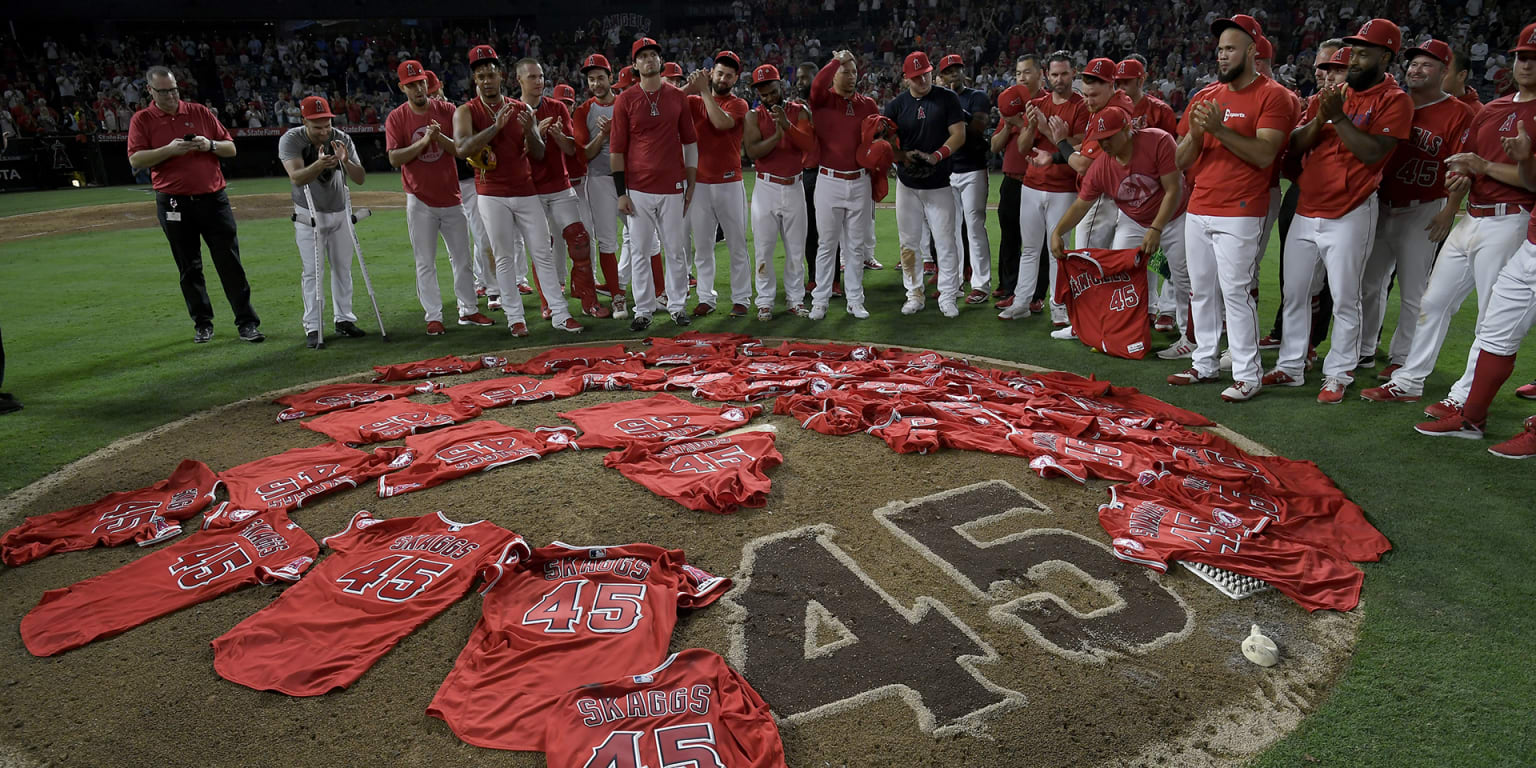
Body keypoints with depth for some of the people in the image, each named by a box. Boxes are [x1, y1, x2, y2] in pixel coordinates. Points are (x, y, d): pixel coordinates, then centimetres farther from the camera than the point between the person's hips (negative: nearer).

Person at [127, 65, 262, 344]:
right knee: (189, 268, 7)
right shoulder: (141, 120, 5)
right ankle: (202, 323, 17)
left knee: (230, 262, -2)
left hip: (214, 198, 0)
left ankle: (246, 322, 0)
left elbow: (230, 148, 9)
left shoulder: (200, 112, 9)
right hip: (174, 203, 0)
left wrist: (209, 145, -10)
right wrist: (169, 150, -17)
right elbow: (135, 160, -5)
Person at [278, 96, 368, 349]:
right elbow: (296, 177, -31)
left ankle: (344, 319, 22)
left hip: (340, 214, 3)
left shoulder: (342, 140, -11)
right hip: (309, 216, -3)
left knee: (343, 268, 9)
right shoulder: (291, 140, -17)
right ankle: (312, 328, 1)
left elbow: (361, 179, -15)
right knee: (311, 271, -4)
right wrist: (319, 164, -50)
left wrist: (346, 162, -36)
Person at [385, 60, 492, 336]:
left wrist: (440, 137, -20)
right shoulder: (396, 118, -1)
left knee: (462, 258, 8)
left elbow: (462, 150, -2)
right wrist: (424, 141, -21)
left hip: (451, 197, 2)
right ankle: (434, 317, 9)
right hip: (420, 201, -2)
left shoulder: (447, 110, 3)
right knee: (425, 263, 2)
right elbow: (394, 158, -10)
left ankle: (469, 311, 19)